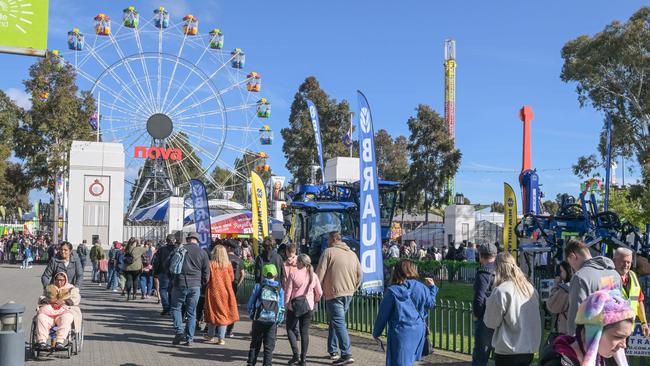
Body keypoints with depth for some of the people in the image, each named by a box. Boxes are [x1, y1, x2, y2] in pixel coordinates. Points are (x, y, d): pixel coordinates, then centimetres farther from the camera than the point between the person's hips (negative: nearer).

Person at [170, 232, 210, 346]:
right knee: (191, 313, 8)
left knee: (176, 308, 12)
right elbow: (206, 273, 4)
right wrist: (203, 283, 20)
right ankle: (189, 338, 8)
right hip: (195, 286, 1)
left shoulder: (179, 250, 1)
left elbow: (170, 266, 7)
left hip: (179, 284, -1)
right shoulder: (203, 253, 3)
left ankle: (179, 331, -5)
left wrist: (173, 279, 21)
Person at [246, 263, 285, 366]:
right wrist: (278, 321, 13)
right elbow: (282, 308, 2)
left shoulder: (258, 286, 1)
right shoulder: (280, 289, 3)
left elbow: (250, 305, 2)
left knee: (255, 344, 14)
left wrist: (252, 315, 16)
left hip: (258, 320, 0)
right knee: (269, 346, 8)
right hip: (272, 322, 0)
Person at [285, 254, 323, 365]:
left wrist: (286, 305, 2)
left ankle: (296, 355, -2)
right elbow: (319, 292, 6)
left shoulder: (293, 274, -9)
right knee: (305, 332, 9)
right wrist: (315, 301, 24)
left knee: (290, 329, 11)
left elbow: (288, 292, -8)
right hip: (309, 307, 3)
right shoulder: (313, 276, 2)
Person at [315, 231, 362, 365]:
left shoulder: (329, 252, -7)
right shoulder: (352, 253, 13)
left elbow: (320, 273, -10)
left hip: (334, 293, -7)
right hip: (348, 294, 7)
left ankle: (347, 355, -13)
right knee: (335, 321, 18)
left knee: (338, 323, -7)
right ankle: (333, 351, 21)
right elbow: (359, 274, 16)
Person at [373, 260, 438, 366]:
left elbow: (383, 313, -3)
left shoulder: (392, 291, -9)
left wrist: (376, 332, 8)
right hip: (419, 330, 4)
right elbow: (431, 303, 18)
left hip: (401, 331, -4)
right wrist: (432, 287, 33)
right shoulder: (422, 288, 0)